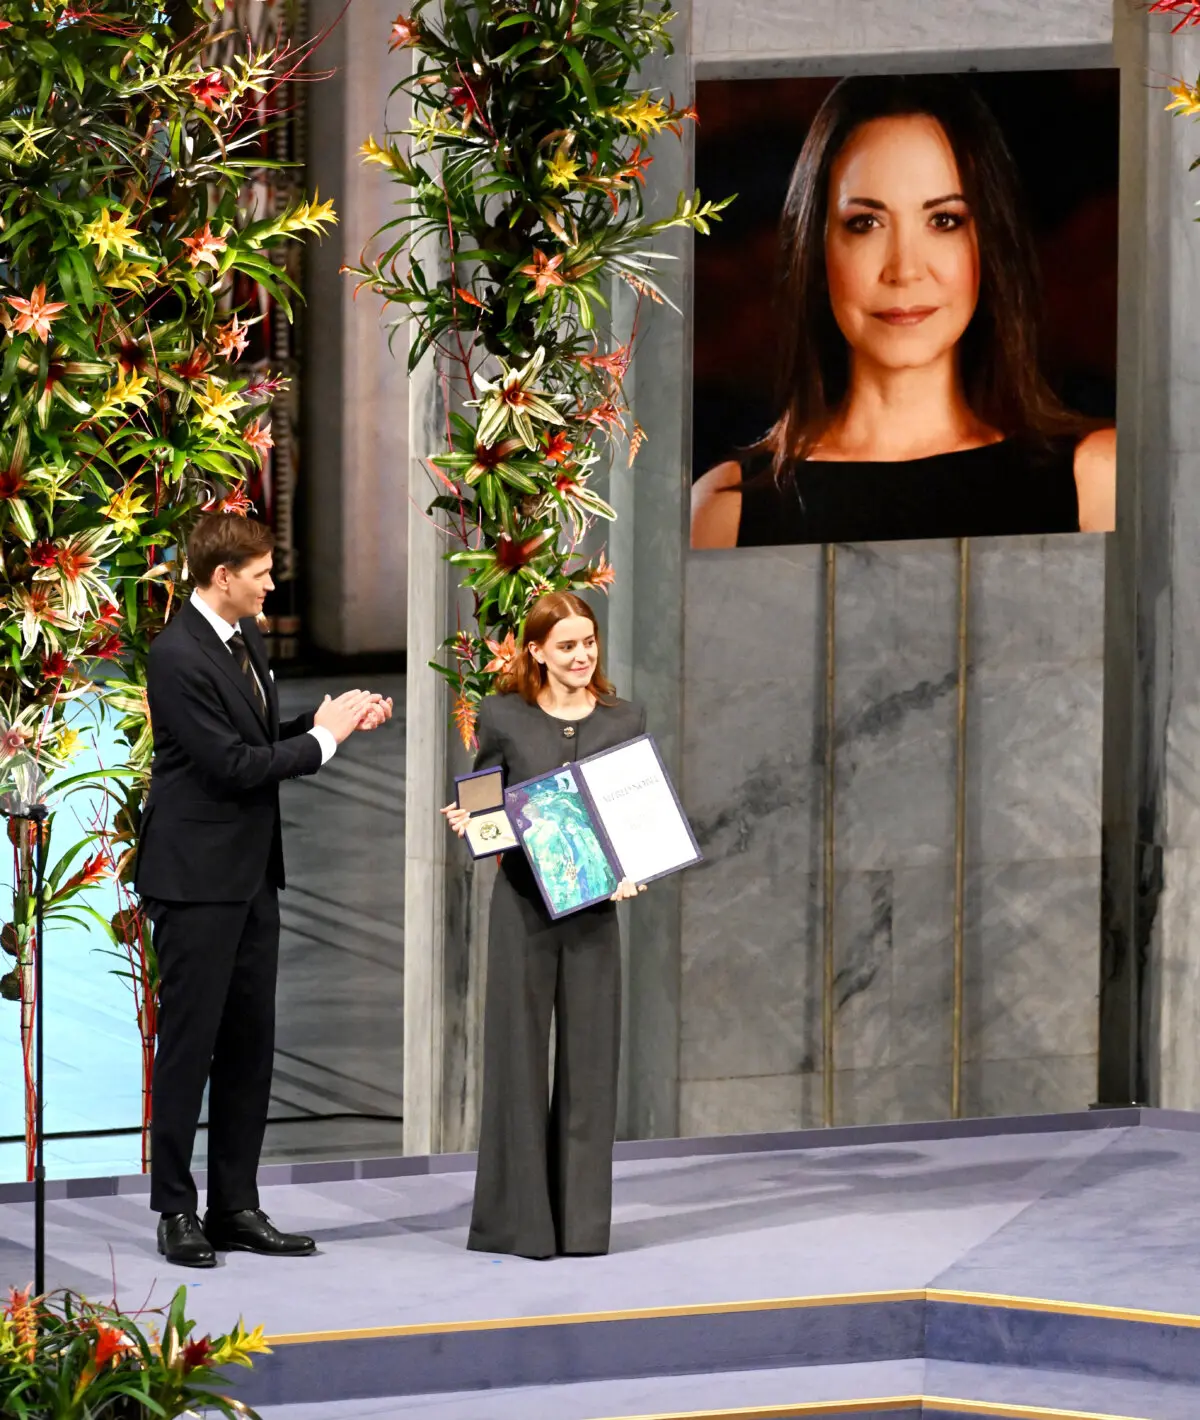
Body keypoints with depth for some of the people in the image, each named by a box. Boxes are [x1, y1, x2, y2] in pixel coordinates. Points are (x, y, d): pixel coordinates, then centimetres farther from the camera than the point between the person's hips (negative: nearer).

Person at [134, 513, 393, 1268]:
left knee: (249, 1044, 10)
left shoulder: (247, 639, 11)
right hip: (197, 877, -9)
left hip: (251, 874, 9)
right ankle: (177, 1211, 3)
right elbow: (232, 764, -21)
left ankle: (236, 1207, 15)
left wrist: (329, 721, 2)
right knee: (189, 1043, -3)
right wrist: (323, 737, -12)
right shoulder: (178, 656, -18)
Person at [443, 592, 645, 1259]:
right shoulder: (504, 718, 2)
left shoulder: (626, 721, 7)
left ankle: (582, 1220, 10)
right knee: (520, 1051, 0)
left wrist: (632, 872, -6)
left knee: (589, 1055, 3)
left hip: (594, 905, 2)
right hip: (523, 904, -2)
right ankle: (518, 1218, 7)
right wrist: (468, 822, -11)